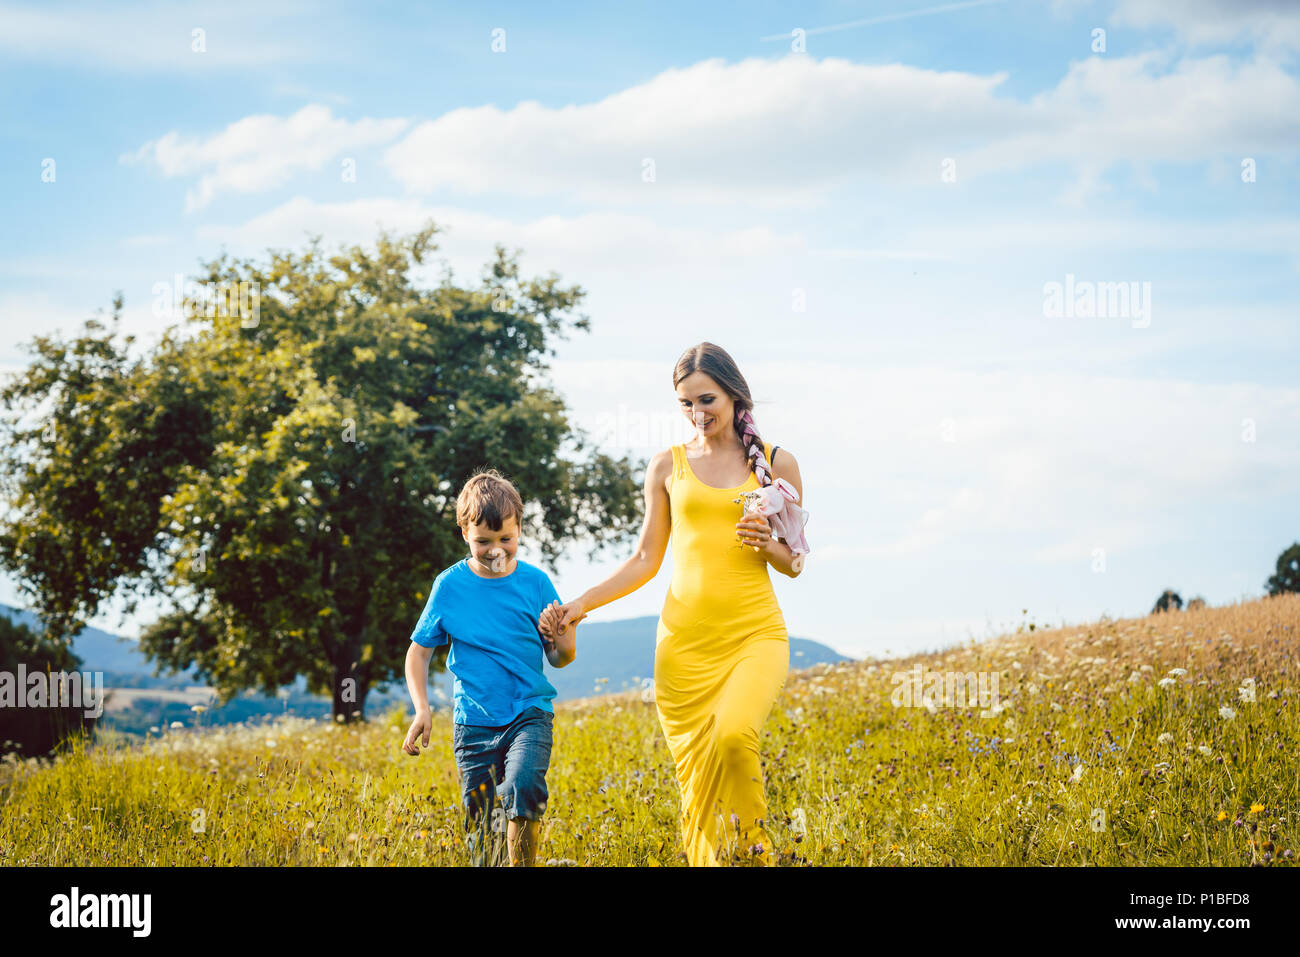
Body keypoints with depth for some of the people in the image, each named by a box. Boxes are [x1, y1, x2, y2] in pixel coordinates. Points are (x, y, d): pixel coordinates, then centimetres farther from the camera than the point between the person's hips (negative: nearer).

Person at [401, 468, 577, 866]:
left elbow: (561, 659, 5)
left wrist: (563, 638, -17)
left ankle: (522, 862, -13)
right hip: (474, 722, 1)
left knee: (524, 787, -29)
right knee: (478, 826, 4)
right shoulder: (450, 585, -2)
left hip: (529, 713, -1)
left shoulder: (535, 582, -1)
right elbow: (418, 652, 7)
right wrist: (422, 709, -6)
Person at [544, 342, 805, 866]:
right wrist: (582, 603, 3)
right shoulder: (668, 465, 10)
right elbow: (646, 559, 13)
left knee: (734, 735, -27)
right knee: (696, 771, -3)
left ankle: (754, 847, -5)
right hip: (685, 639, 2)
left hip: (755, 633, -2)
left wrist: (766, 544, -10)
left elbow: (794, 563, 12)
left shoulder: (776, 464, 7)